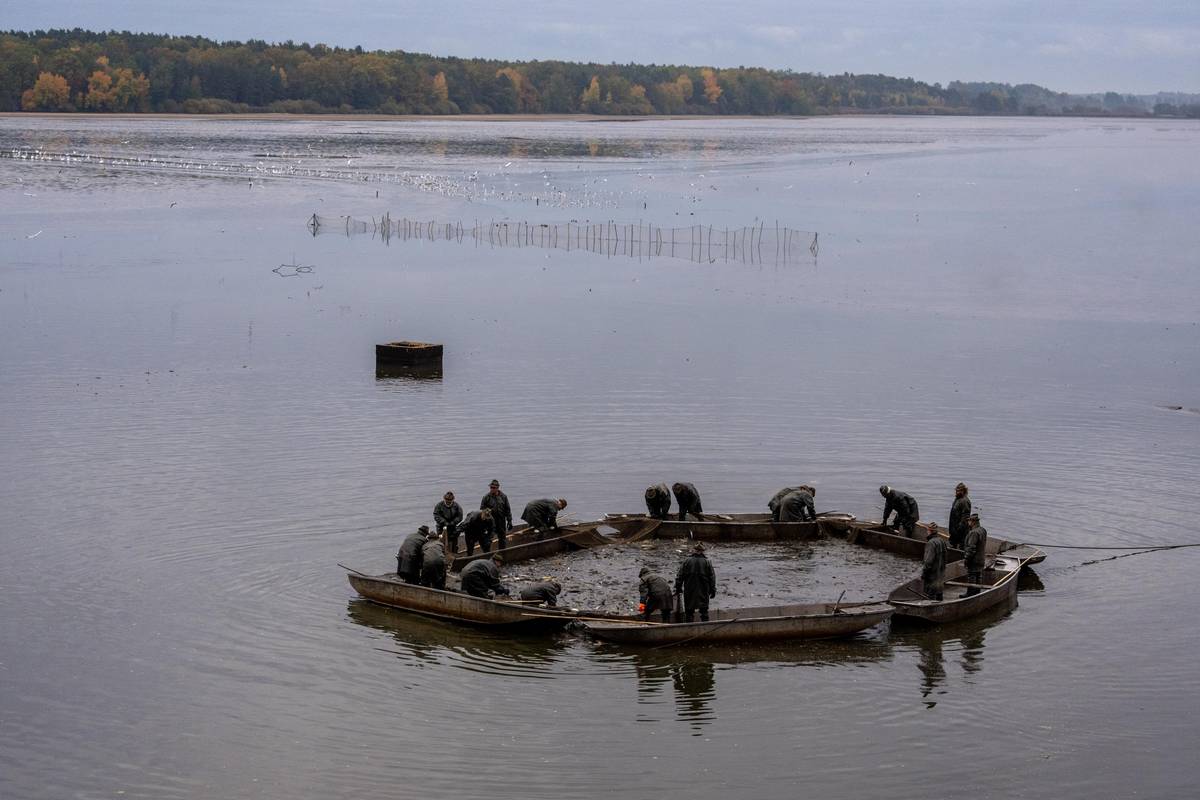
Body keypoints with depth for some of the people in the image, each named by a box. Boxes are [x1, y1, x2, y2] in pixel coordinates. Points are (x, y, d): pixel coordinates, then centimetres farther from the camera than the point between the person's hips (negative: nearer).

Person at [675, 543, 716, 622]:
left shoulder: (686, 561, -5)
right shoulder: (707, 562, -4)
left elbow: (680, 576, -2)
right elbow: (712, 577, 0)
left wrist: (678, 588, 8)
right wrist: (712, 590, 8)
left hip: (689, 591, 0)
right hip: (703, 591, 1)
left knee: (689, 611, 8)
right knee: (704, 611, 10)